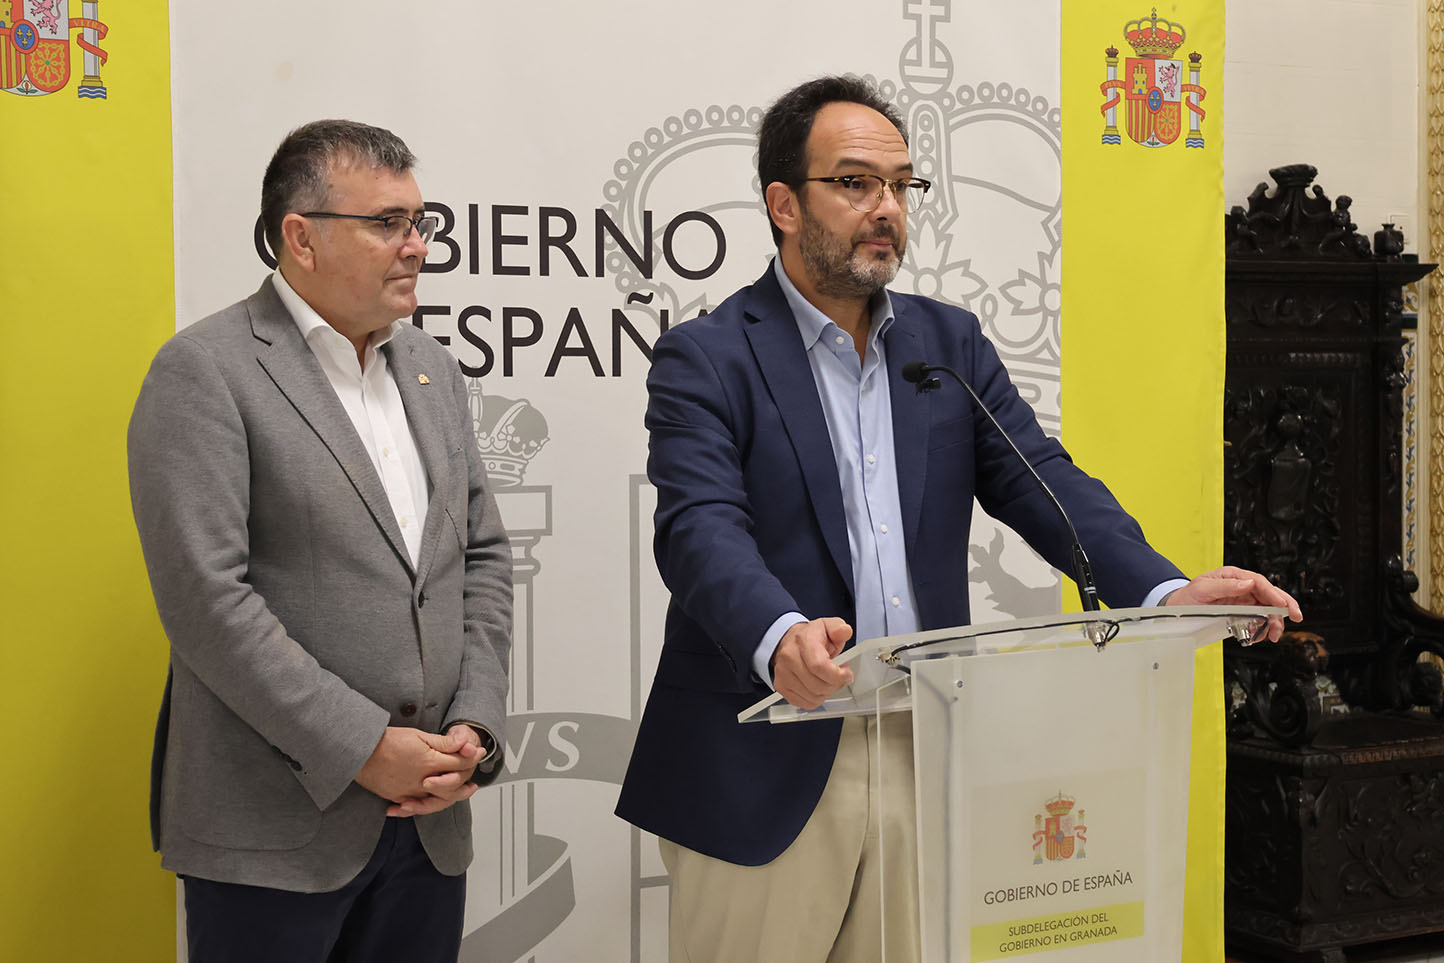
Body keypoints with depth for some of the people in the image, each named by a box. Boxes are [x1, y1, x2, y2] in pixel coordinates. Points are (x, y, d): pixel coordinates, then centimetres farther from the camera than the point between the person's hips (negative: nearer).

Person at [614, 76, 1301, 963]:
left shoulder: (951, 342, 13)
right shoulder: (704, 360, -4)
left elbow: (1036, 478, 3)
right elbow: (702, 529, -18)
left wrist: (1163, 590, -14)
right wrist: (778, 639, -39)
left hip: (924, 756, 5)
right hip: (767, 771, -4)